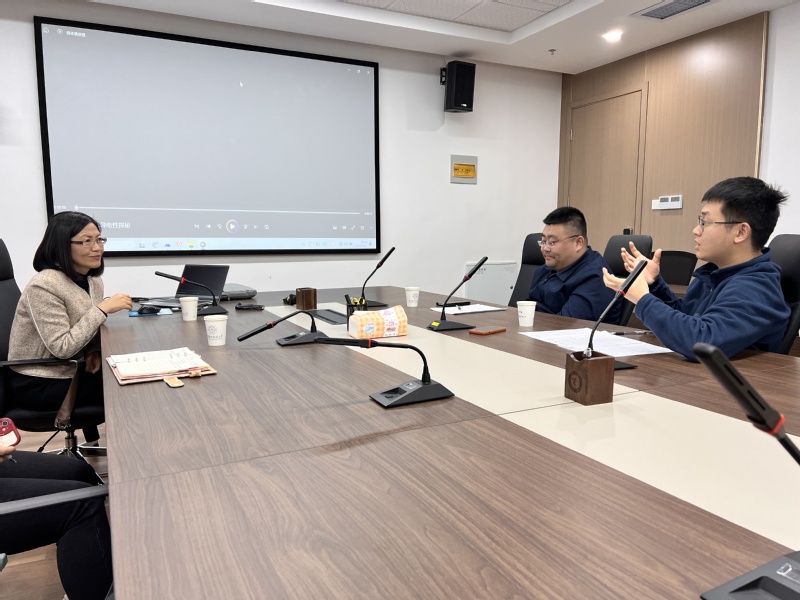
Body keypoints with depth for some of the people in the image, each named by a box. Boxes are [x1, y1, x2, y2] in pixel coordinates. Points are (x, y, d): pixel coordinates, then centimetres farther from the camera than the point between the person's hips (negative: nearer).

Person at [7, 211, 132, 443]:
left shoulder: (93, 280, 1)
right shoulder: (44, 285, -23)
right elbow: (62, 348, -27)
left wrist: (95, 353, -8)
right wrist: (102, 308, -27)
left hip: (71, 371, 7)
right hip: (37, 384, -7)